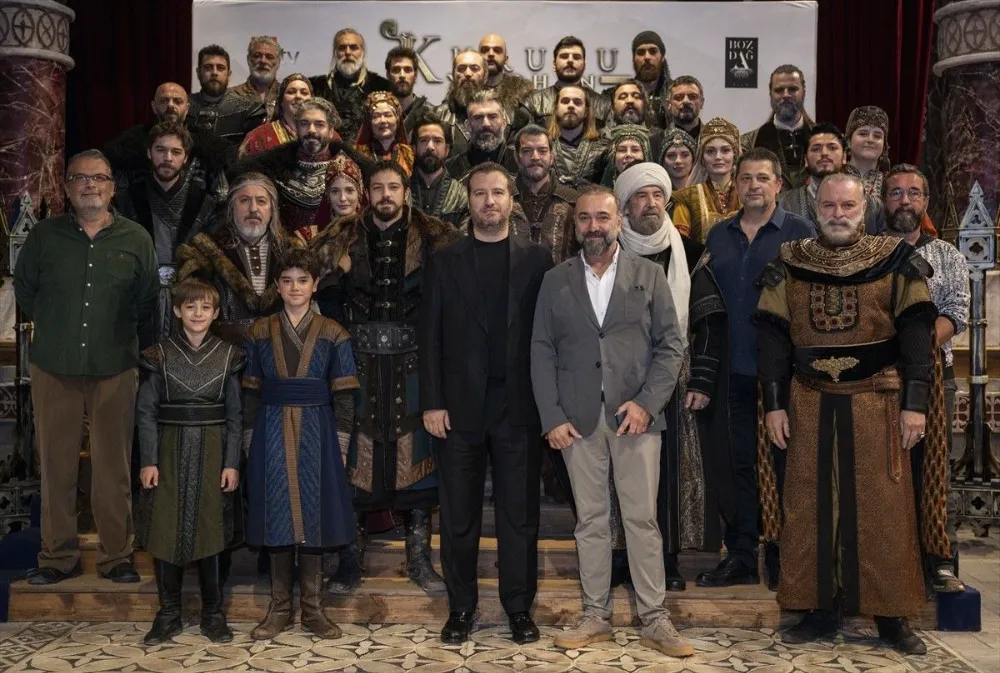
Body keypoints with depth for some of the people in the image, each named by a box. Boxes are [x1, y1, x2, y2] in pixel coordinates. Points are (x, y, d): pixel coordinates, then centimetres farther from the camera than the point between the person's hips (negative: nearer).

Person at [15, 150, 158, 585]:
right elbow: (23, 287, 15)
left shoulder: (136, 239, 4)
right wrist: (51, 326, 13)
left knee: (113, 467, 3)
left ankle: (116, 555, 14)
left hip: (114, 369, -1)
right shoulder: (44, 235, 4)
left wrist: (122, 332, 8)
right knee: (56, 466, 6)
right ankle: (57, 556, 18)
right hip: (53, 369, 1)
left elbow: (149, 299, 11)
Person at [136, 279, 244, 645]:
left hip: (212, 450, 0)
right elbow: (146, 411, 2)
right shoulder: (160, 354, 1)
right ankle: (169, 614, 16)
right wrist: (148, 460, -5)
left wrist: (232, 462, -2)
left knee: (210, 528, 5)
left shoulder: (229, 355, 3)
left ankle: (213, 613, 17)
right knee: (165, 529, 2)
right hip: (171, 449, 0)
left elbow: (235, 413, 3)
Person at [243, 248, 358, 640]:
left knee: (313, 515, 3)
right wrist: (250, 443, 1)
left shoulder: (332, 335, 2)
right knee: (276, 517, 5)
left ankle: (313, 608, 14)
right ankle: (280, 608, 16)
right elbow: (250, 393, 6)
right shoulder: (260, 333, 6)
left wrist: (341, 445, -3)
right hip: (272, 434, 1)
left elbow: (343, 397, 1)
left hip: (316, 434, -1)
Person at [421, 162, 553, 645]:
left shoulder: (536, 259, 5)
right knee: (459, 515, 8)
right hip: (461, 406, 1)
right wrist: (432, 402, -4)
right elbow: (430, 336, 3)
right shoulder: (445, 261, 7)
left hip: (519, 406, -1)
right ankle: (461, 607, 21)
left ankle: (519, 607, 19)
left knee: (519, 514, 6)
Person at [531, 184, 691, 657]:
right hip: (578, 419, 1)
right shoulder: (555, 280, 8)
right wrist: (552, 417, -3)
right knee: (590, 521, 7)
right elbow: (542, 352, 6)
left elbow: (671, 345, 2)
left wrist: (647, 402, -10)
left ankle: (654, 621, 11)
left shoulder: (649, 275, 5)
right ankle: (596, 617, 17)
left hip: (635, 416, -1)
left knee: (642, 520, 2)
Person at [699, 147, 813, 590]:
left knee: (784, 462, 6)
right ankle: (741, 555, 17)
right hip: (733, 370, 4)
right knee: (739, 462, 8)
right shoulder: (718, 236, 11)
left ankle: (782, 555, 18)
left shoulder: (800, 233, 0)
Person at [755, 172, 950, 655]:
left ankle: (892, 616, 14)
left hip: (876, 402, -1)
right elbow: (773, 337, 5)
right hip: (810, 404, 2)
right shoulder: (790, 266, 5)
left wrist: (915, 402, -8)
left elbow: (916, 334, -1)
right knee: (810, 507, 5)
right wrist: (774, 404, 0)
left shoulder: (894, 261, 1)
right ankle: (819, 610, 17)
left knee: (883, 509, 3)